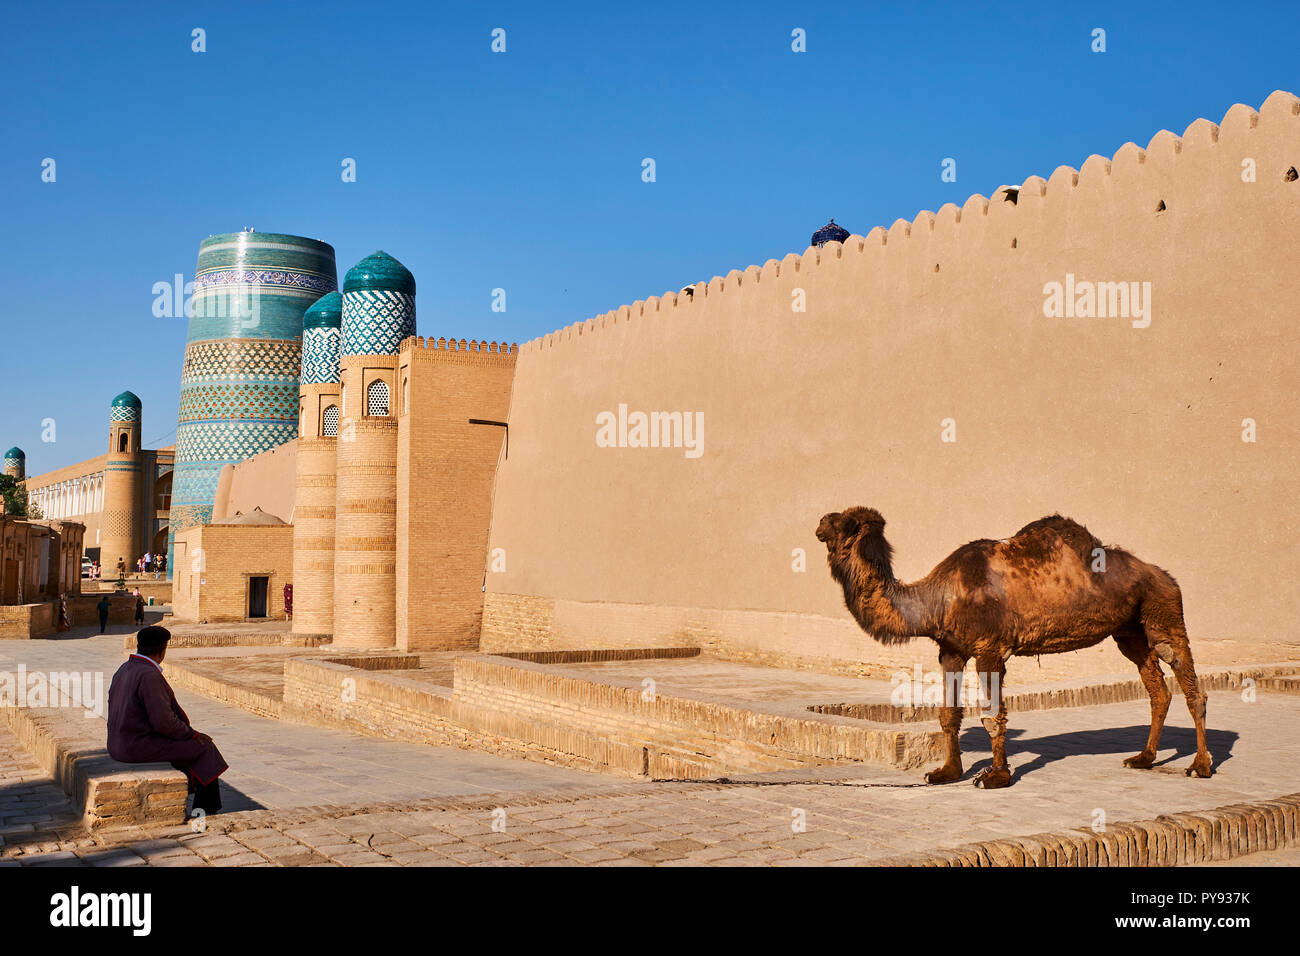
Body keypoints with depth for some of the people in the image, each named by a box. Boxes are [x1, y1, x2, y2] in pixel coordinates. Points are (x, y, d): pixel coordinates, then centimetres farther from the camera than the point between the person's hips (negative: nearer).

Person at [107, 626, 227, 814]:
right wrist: (193, 734, -8)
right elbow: (164, 720, -25)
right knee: (205, 747, 2)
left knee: (185, 743, 27)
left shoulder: (124, 670, 8)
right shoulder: (149, 675, -22)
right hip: (142, 747, -10)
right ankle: (208, 811, 14)